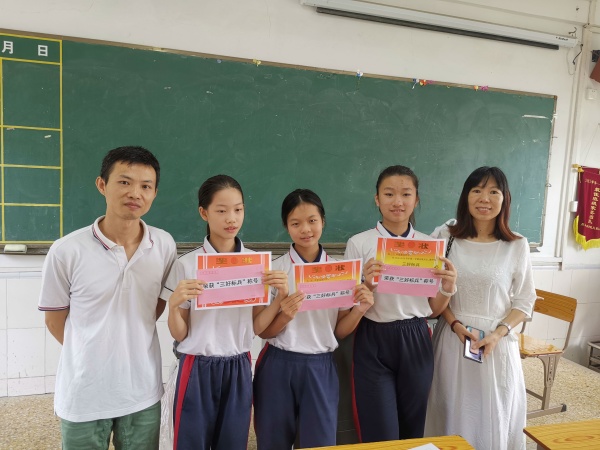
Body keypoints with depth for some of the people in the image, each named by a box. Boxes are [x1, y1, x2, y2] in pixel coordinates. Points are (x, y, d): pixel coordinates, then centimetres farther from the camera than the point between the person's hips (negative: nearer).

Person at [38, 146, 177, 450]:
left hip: (143, 392, 3)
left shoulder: (165, 246, -8)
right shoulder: (66, 251, -16)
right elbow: (55, 321, -2)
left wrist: (131, 341, 4)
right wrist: (94, 353, 6)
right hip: (83, 396, -2)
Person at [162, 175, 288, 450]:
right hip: (198, 369, -2)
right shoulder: (186, 264, -9)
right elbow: (179, 334, -4)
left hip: (239, 369, 3)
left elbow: (257, 327, 2)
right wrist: (174, 305, -22)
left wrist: (280, 296, -13)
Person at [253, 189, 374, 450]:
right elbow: (263, 331, -3)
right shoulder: (274, 269, -6)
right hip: (278, 367, 0)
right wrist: (285, 315, -23)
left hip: (320, 368, 1)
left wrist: (359, 310, -14)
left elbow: (340, 331, 4)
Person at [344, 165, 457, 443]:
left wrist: (448, 290, -13)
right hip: (373, 343, -2)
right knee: (380, 434, 7)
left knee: (413, 429, 18)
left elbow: (433, 310, 7)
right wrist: (367, 285, -22)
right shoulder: (359, 243, -6)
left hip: (416, 342, 3)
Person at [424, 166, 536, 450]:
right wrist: (456, 325, -13)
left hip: (498, 343, 0)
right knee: (453, 415, 12)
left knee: (494, 418, 12)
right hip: (453, 338, 0)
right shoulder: (445, 237, -3)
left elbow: (525, 300, 2)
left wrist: (497, 334, -12)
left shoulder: (517, 245, -2)